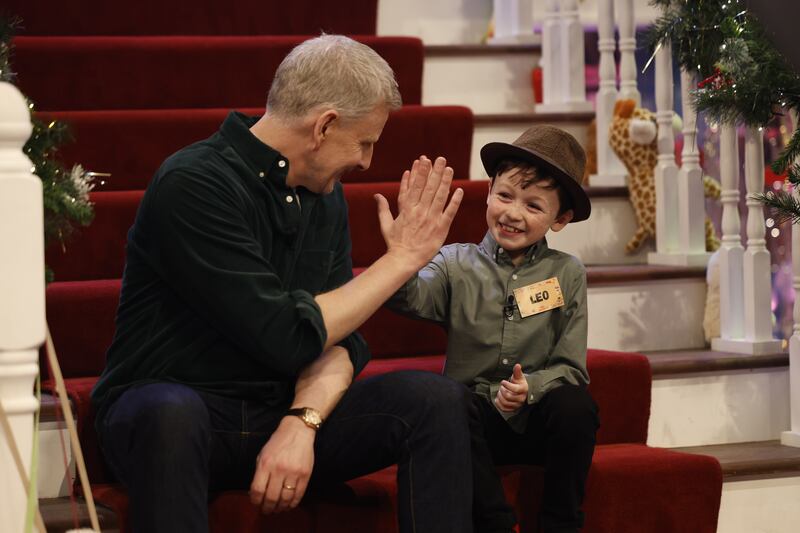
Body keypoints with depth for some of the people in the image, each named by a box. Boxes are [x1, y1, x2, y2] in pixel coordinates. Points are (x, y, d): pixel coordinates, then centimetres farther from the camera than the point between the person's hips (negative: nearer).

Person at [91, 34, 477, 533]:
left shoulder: (324, 195, 8)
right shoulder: (194, 185, -18)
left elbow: (337, 338, 3)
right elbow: (286, 338, -22)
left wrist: (302, 422, -19)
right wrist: (403, 257, -13)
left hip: (284, 413, 6)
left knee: (439, 399, -14)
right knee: (171, 413, -41)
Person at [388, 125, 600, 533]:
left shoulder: (566, 274, 7)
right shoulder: (457, 265, 5)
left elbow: (570, 368, 3)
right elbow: (406, 297, -16)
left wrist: (529, 388, -18)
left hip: (537, 421, 1)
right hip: (476, 419, -1)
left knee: (575, 404, -30)